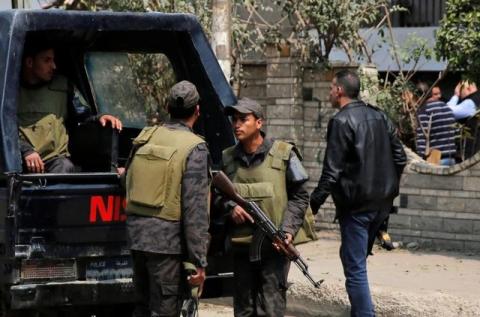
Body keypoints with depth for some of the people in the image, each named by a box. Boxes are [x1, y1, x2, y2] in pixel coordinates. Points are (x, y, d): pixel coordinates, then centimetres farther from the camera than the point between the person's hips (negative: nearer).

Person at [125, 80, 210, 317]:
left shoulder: (145, 138, 8)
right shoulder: (194, 148, -11)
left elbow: (128, 186, 16)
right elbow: (195, 210, -15)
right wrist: (199, 262, -13)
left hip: (136, 235, 6)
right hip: (167, 241, -6)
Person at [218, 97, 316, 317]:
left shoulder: (283, 154, -3)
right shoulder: (228, 158, 7)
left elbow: (299, 197, 1)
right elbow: (219, 194, 18)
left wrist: (288, 230, -12)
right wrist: (230, 207, -5)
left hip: (274, 244, -4)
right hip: (241, 245, 4)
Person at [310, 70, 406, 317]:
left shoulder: (342, 121, -13)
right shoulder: (378, 117, 11)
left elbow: (333, 169, -16)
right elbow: (399, 157, 15)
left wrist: (316, 200, -10)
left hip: (355, 204, -8)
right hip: (381, 203, 8)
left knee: (355, 267, -6)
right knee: (357, 258, 21)